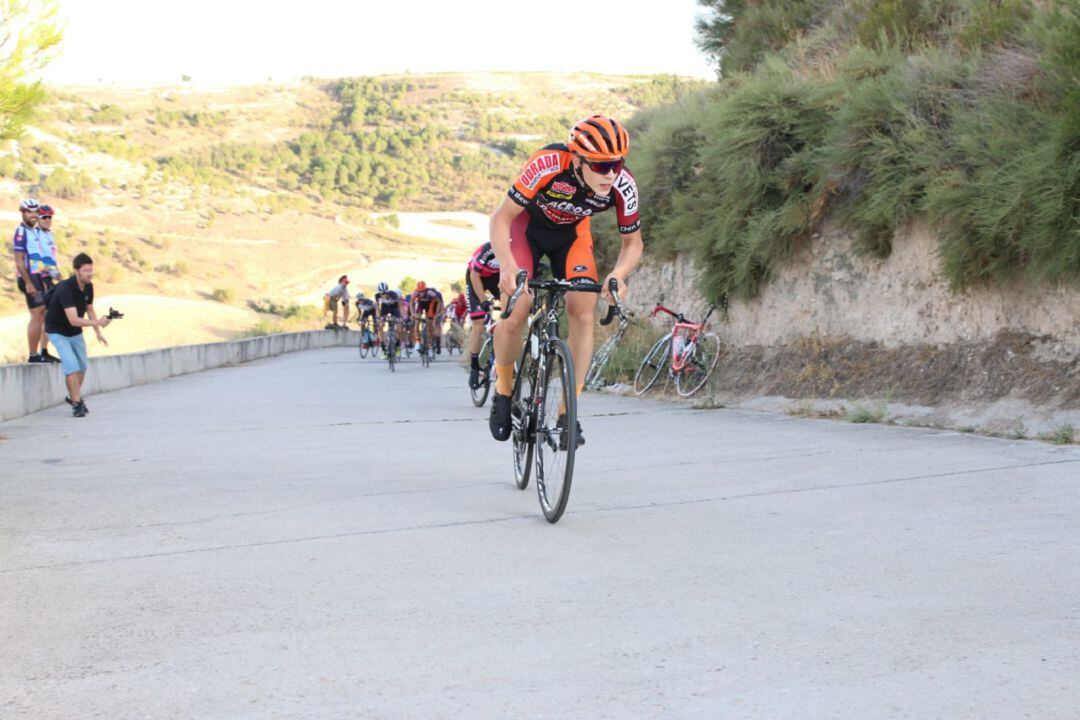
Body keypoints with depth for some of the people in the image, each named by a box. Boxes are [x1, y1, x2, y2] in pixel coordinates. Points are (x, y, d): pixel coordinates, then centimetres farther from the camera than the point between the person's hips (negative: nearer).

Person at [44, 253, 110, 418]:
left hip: (76, 332, 7)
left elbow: (90, 310, 9)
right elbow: (73, 320, -40)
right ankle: (76, 403, -11)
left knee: (82, 367, 11)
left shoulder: (88, 286, -8)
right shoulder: (65, 289, -32)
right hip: (58, 331, -7)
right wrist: (97, 322, -50)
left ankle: (74, 397, 32)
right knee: (71, 366, -19)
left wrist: (98, 333, 4)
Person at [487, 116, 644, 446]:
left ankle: (568, 413, -7)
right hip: (528, 224, -2)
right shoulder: (548, 165, -39)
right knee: (514, 316, -16)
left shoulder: (623, 185, -29)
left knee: (583, 314, -16)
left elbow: (633, 242, -14)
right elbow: (501, 218, -33)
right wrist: (507, 266, -50)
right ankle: (503, 392, 10)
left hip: (572, 232, 2)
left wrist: (617, 275, -35)